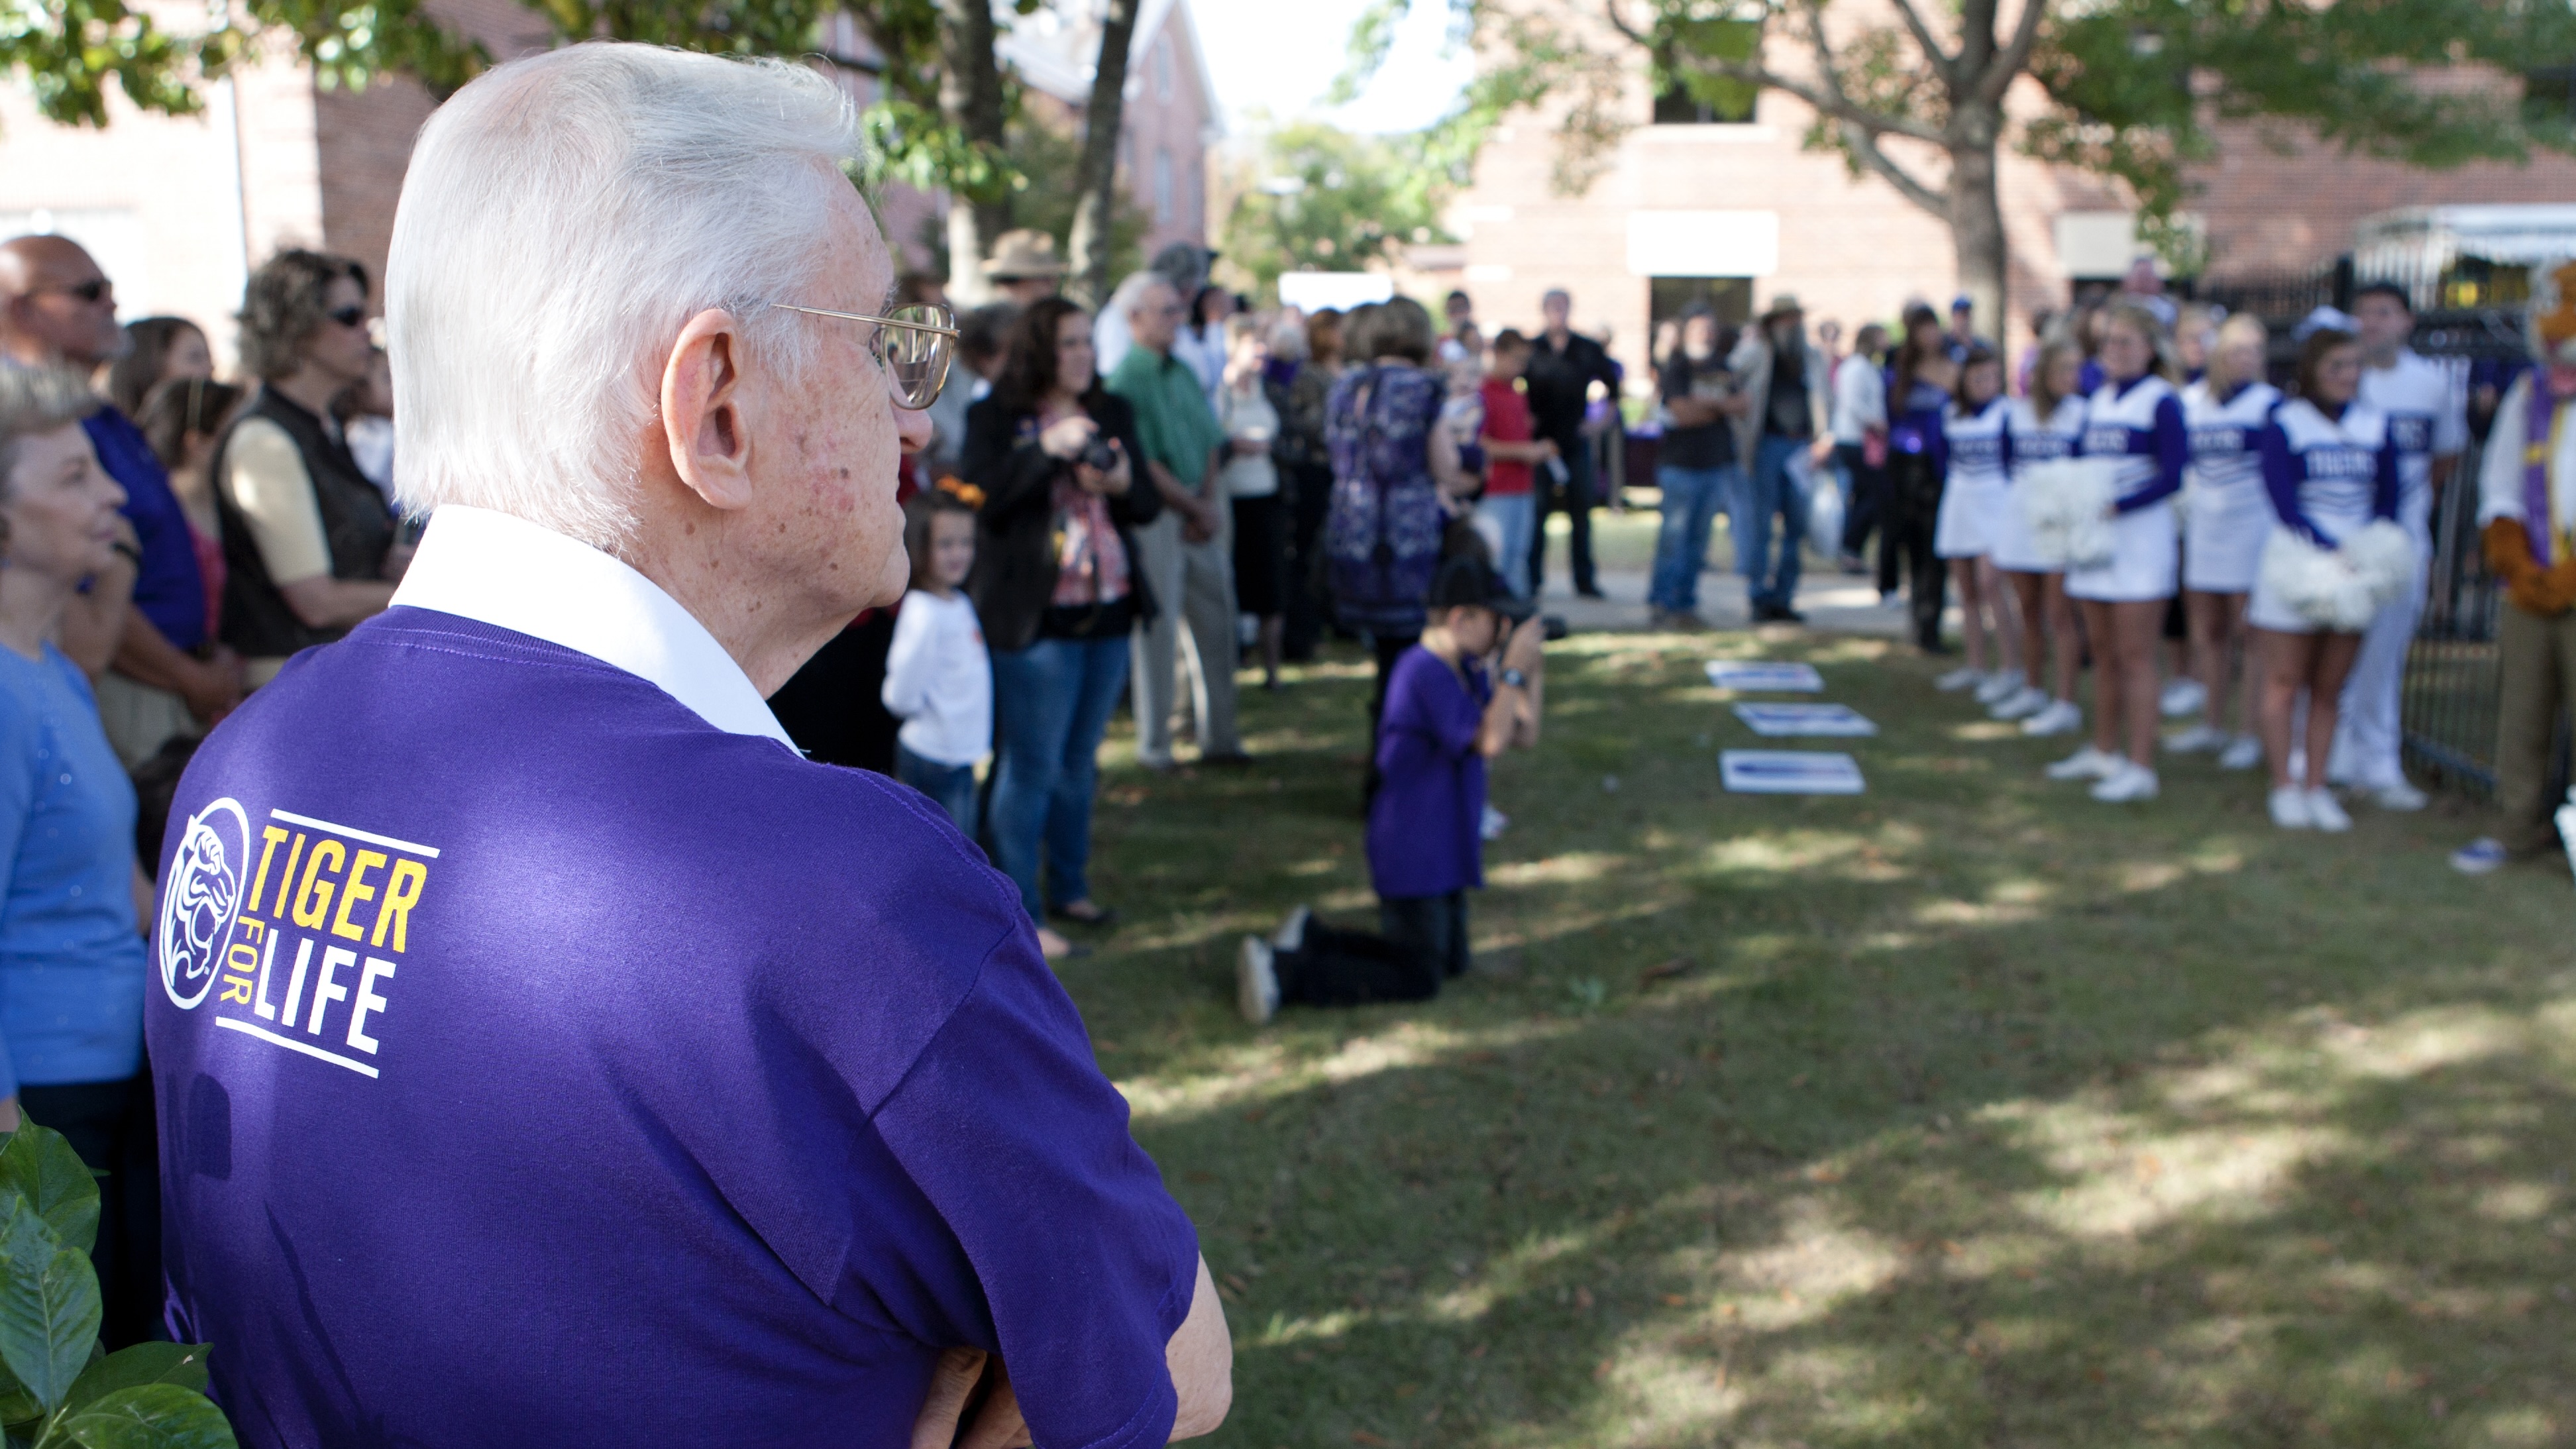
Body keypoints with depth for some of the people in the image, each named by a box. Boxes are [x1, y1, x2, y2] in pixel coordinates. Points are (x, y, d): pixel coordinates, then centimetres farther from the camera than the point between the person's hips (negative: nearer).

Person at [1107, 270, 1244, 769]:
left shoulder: (1183, 372, 14)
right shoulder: (1126, 381, -10)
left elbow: (1211, 442, 12)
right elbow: (1144, 464, -15)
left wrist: (1209, 502, -3)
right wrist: (1193, 507, -9)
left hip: (1201, 513, 7)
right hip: (1157, 517, -7)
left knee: (1216, 621, 8)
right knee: (1159, 628, -2)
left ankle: (1219, 737, 16)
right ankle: (1154, 744, 8)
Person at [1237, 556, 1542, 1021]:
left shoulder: (1467, 671, 8)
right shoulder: (1425, 672, -23)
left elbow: (1524, 735, 8)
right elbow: (1489, 741, -31)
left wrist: (1532, 673, -4)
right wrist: (1513, 666, -25)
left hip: (1443, 850, 10)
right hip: (1413, 855, -10)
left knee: (1450, 962, 20)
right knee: (1418, 981, -4)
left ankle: (1312, 938, 18)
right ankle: (1280, 970, -5)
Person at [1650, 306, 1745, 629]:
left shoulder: (1721, 367, 14)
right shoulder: (1675, 368, -5)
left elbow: (1746, 404, 5)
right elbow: (1683, 413, -17)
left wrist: (1713, 402, -12)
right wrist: (1725, 408, -1)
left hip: (1717, 466, 6)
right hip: (1681, 466, -6)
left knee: (1698, 540, 8)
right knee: (1674, 537, -5)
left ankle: (1685, 605, 13)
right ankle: (1660, 604, 3)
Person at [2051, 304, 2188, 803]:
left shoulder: (2161, 401, -9)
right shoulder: (2097, 400, 13)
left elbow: (2173, 476, -15)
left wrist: (2117, 506, -25)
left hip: (2140, 536, -7)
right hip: (2094, 537, 7)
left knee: (2135, 656, -7)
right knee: (2103, 652, 14)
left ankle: (2141, 767, -4)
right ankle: (2103, 751, 25)